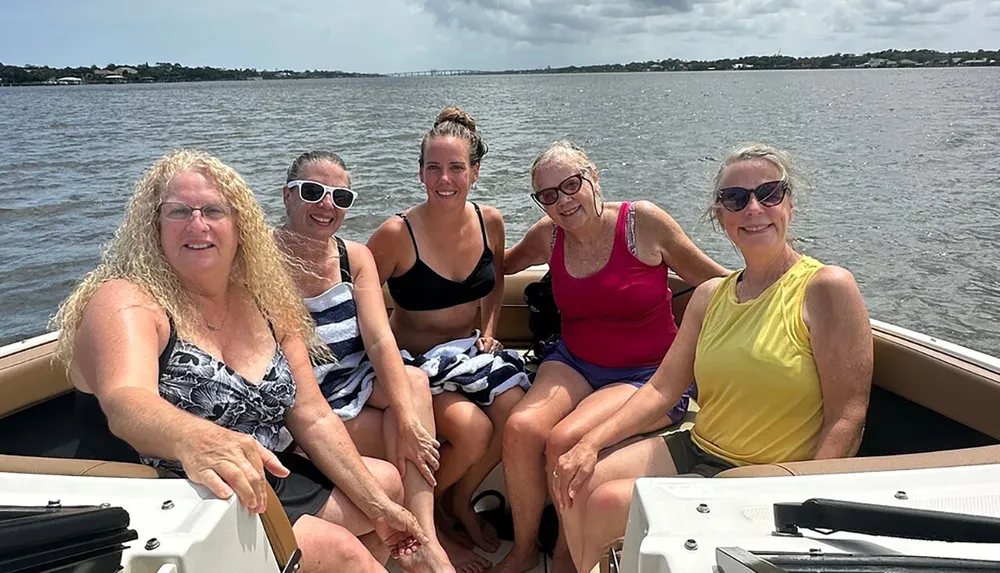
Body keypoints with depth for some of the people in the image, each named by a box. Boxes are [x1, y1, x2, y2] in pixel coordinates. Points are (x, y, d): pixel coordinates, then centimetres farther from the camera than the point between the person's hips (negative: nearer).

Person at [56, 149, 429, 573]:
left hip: (261, 488, 7)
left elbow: (314, 418, 3)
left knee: (387, 483, 12)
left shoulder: (265, 304, 3)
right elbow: (125, 404, -36)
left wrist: (376, 505, -1)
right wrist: (197, 441, -58)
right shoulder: (126, 303, -16)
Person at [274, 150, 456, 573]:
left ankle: (424, 538, -26)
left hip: (355, 381, 5)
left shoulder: (355, 257, 2)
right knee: (410, 449, -23)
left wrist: (406, 419, -24)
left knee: (413, 381, -25)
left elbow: (380, 341, -10)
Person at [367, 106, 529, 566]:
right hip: (414, 357, -4)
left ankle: (460, 500, 10)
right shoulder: (397, 233, -17)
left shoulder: (489, 222, -2)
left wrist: (489, 330, 4)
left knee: (516, 412, -21)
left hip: (469, 349, 5)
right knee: (473, 429, -26)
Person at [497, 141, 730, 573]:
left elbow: (718, 282, 0)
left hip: (649, 376, -3)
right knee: (520, 428, -25)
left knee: (565, 440, -27)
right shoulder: (548, 236, 3)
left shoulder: (643, 221, -8)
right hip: (574, 363, 4)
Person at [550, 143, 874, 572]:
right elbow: (662, 388, 4)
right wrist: (592, 442, -7)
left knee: (608, 504, -18)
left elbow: (847, 416, -15)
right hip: (694, 451, 6)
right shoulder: (710, 295, 7)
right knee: (575, 487, -4)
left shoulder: (826, 287, -12)